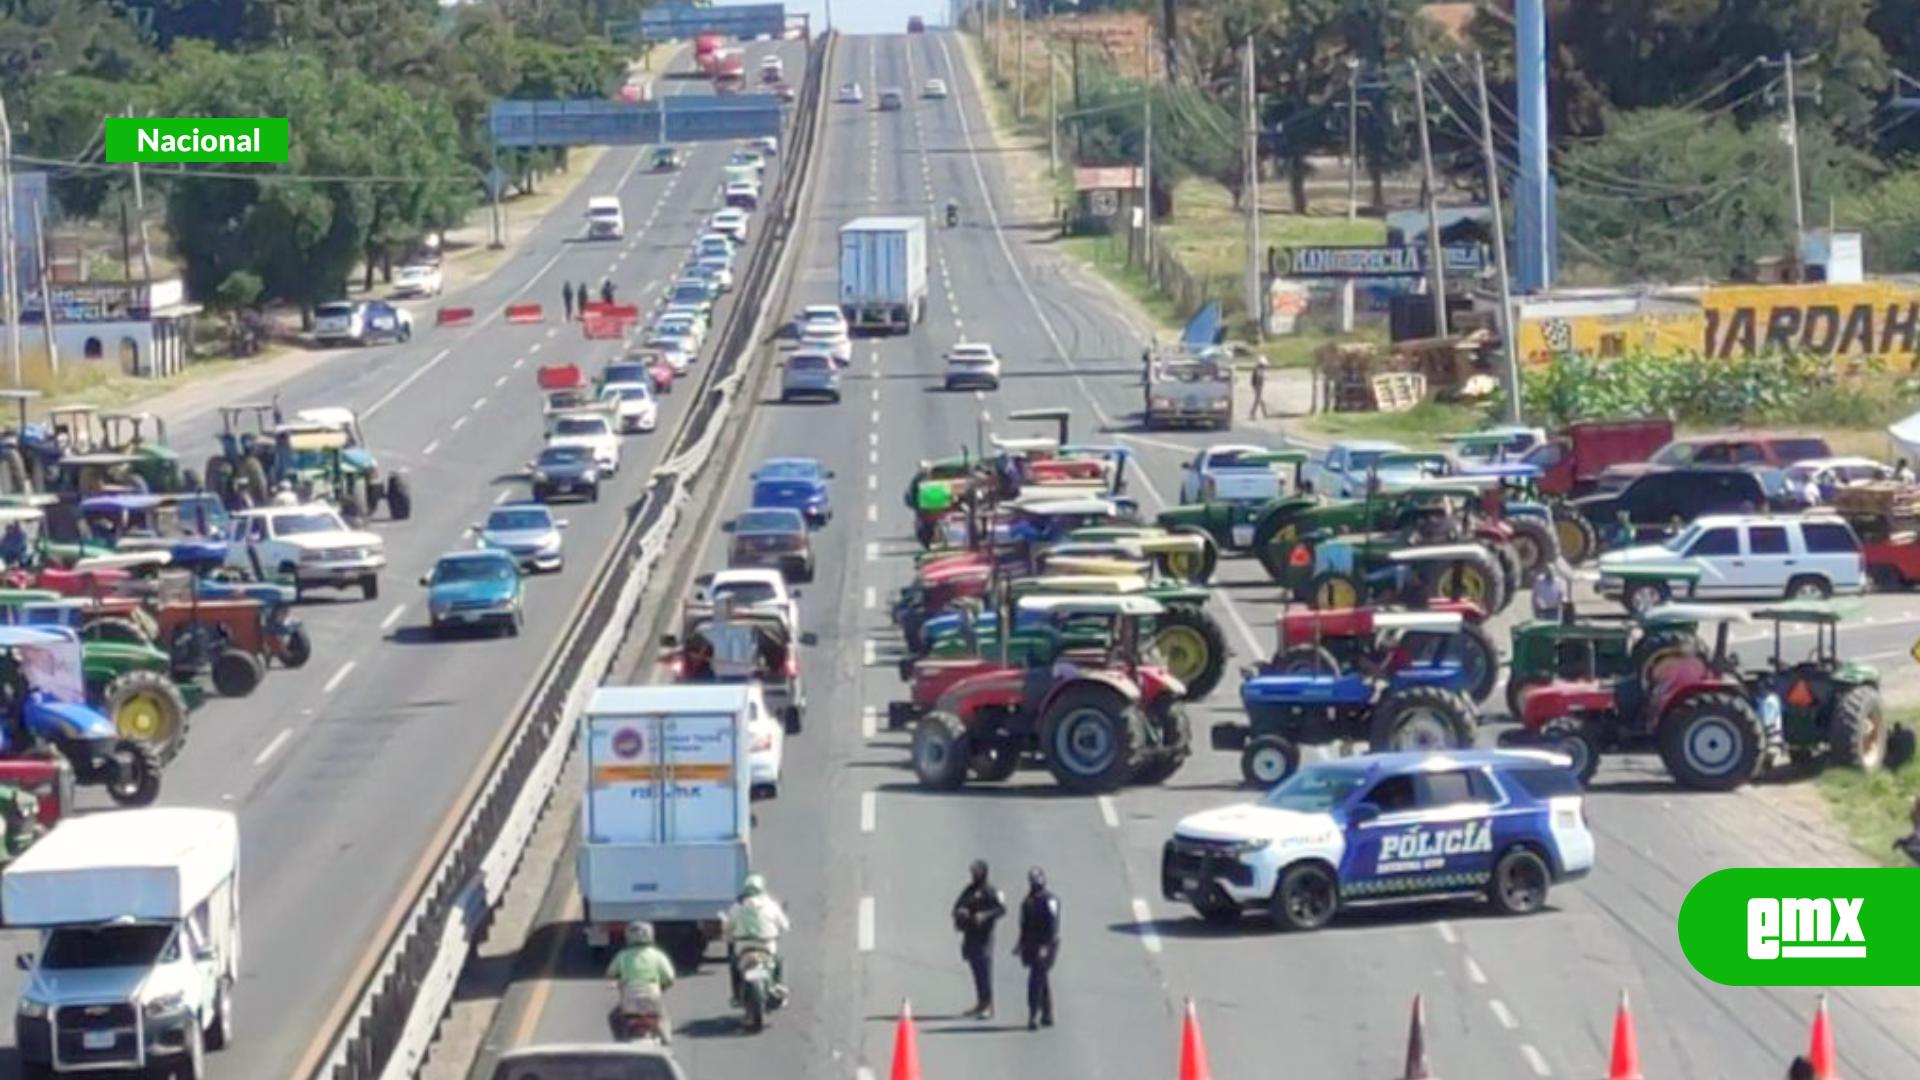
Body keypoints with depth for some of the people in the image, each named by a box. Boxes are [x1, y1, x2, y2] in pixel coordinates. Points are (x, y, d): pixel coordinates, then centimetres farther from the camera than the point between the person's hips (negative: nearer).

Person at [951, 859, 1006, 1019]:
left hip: (983, 936, -8)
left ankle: (989, 1007, -8)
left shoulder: (990, 891, -7)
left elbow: (1002, 908, -18)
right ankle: (981, 1003, 19)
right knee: (976, 971, 12)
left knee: (985, 971, -9)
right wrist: (960, 912, -5)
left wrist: (984, 915, -29)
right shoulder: (968, 891, 16)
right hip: (969, 936, 8)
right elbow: (957, 907, 19)